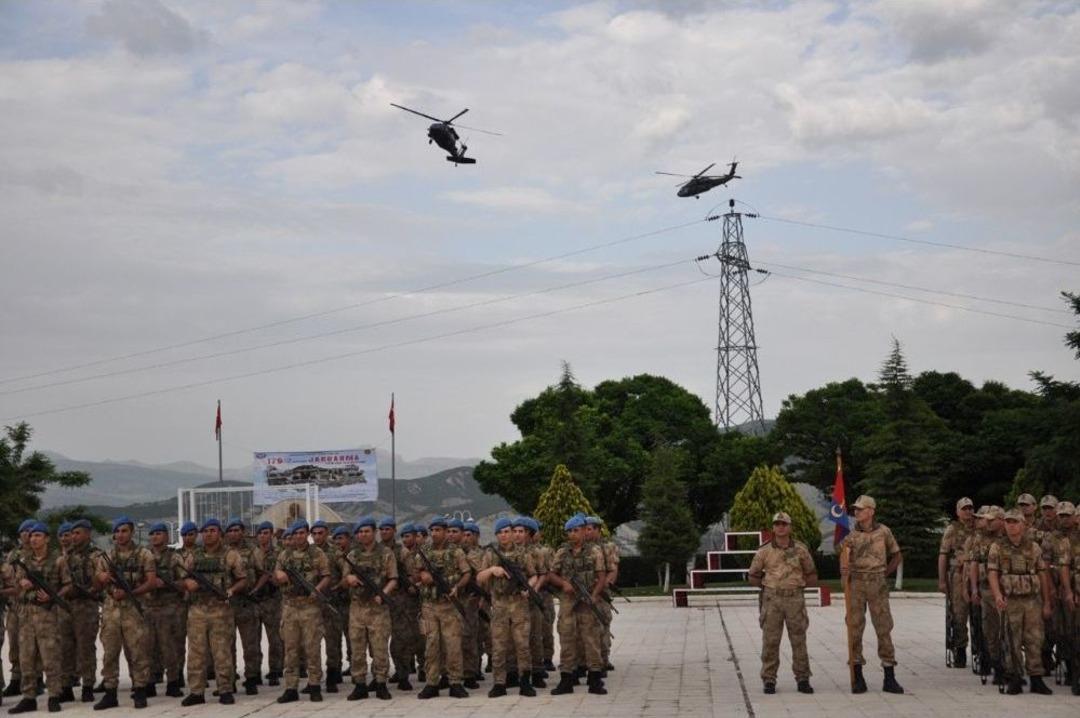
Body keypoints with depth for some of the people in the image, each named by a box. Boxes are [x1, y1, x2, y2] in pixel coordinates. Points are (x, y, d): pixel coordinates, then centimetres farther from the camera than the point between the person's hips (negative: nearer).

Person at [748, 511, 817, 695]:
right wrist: (768, 586, 10)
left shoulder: (801, 549, 2)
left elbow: (811, 576, 10)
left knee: (799, 640, 2)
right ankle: (769, 681, 6)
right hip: (772, 599, 0)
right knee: (770, 641, -1)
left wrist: (797, 583, 5)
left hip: (795, 599, 0)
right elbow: (754, 577, 11)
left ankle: (802, 680, 10)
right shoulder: (764, 551, 0)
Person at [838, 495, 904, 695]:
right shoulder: (850, 534, 3)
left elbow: (897, 556, 14)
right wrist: (845, 570, -19)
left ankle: (889, 678, 3)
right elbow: (845, 562, 3)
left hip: (877, 584, -1)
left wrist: (884, 574, 5)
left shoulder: (883, 531, 3)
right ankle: (857, 677, 7)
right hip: (856, 583, 1)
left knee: (884, 628, -1)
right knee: (855, 628, 0)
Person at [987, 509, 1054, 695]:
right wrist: (998, 595, -22)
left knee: (1034, 640, 0)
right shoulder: (997, 548, 2)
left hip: (1032, 600, 1)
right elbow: (992, 574, -5)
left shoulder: (1034, 547, 7)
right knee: (1012, 642, 1)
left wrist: (1047, 603, 5)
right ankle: (1013, 680, 8)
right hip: (1010, 602, -1)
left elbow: (1043, 575, 8)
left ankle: (1036, 679, 6)